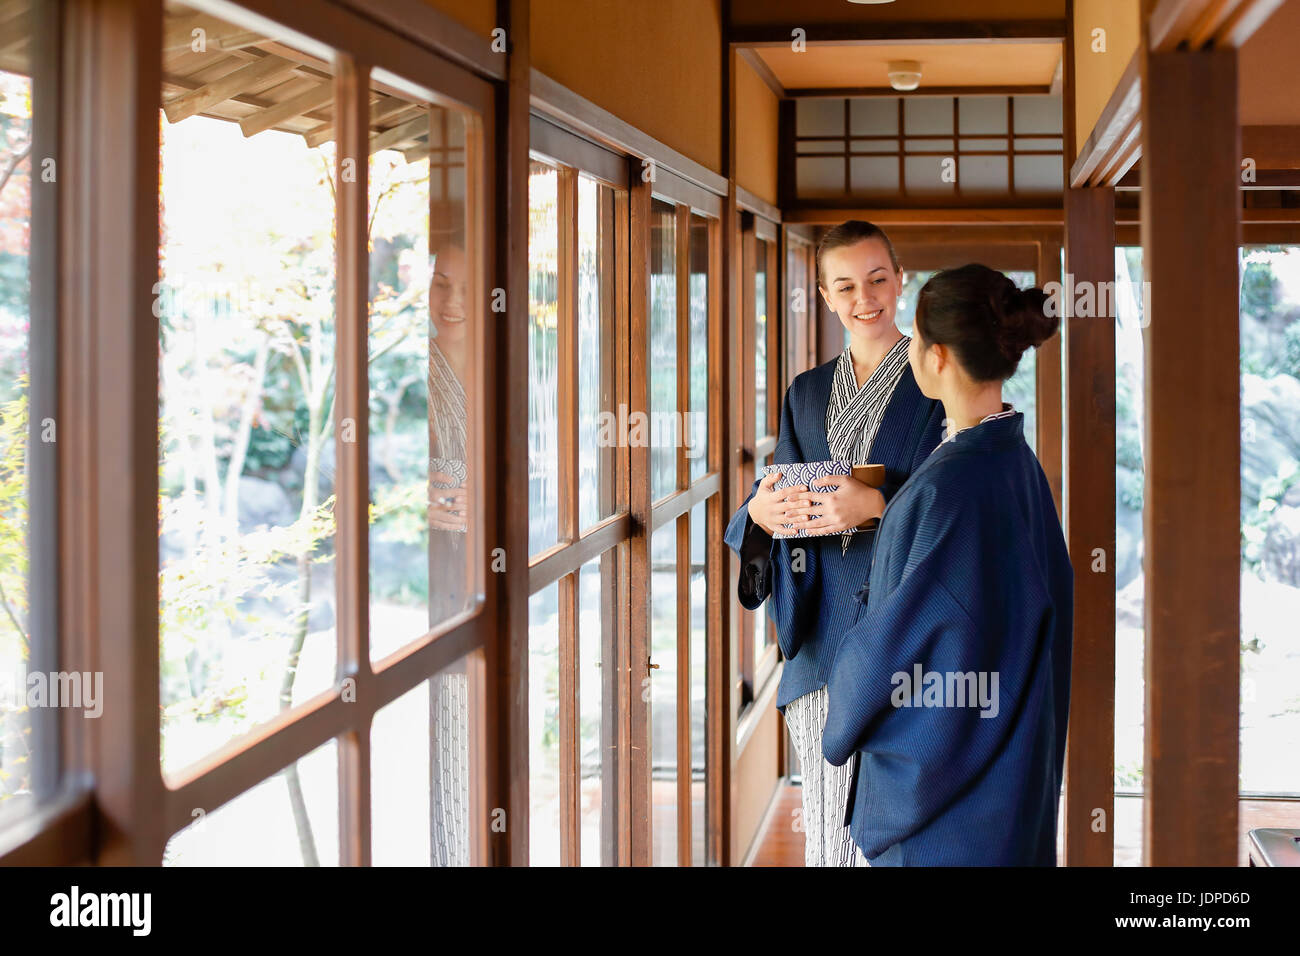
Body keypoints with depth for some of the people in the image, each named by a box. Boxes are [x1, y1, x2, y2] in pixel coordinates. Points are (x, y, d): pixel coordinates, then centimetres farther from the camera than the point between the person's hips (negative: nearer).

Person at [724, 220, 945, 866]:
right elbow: (785, 495, 13)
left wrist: (875, 504, -21)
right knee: (829, 833, 5)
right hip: (822, 636, 4)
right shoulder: (807, 392, 16)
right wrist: (762, 512, -10)